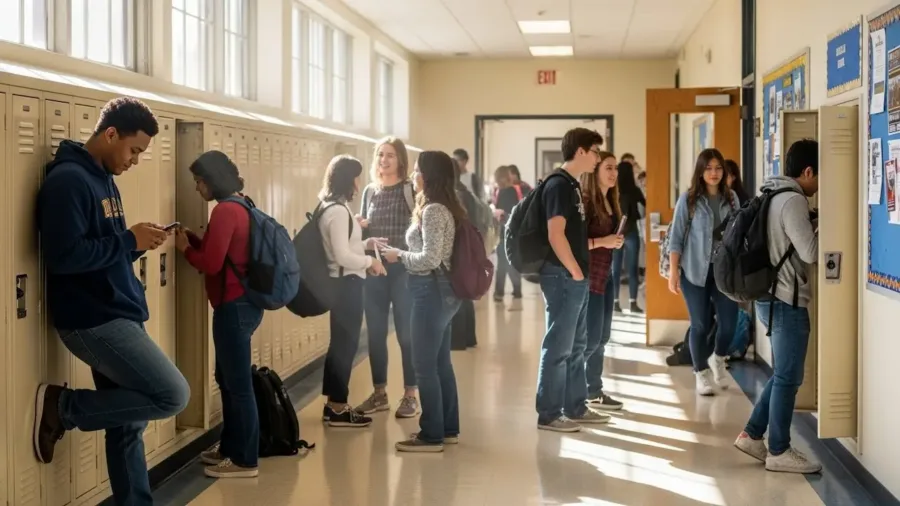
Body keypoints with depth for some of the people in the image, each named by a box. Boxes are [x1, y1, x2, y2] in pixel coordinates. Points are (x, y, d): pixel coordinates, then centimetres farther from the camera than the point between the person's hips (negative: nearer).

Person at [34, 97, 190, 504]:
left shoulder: (103, 178, 14)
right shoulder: (68, 180, -15)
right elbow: (65, 256, -24)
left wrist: (135, 243, 2)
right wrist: (129, 241, -15)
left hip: (115, 316, 9)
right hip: (93, 320, -9)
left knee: (127, 423, 11)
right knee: (173, 396, -11)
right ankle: (62, 407, -1)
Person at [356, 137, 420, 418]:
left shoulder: (411, 190, -4)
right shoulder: (369, 192, 11)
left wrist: (399, 252, -21)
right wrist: (359, 226, -3)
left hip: (403, 269, -5)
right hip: (373, 271, 5)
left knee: (406, 333, 2)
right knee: (375, 334, 9)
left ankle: (410, 395, 11)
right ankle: (379, 393, 21)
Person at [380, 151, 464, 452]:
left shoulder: (432, 210, -17)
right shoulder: (446, 207, 13)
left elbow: (431, 259, -23)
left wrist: (400, 256, -9)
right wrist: (405, 255, 12)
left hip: (432, 291, -10)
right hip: (443, 290, 10)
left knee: (425, 365, -4)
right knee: (440, 362, 15)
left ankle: (432, 436, 2)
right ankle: (448, 429, 22)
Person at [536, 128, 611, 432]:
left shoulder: (572, 185, 15)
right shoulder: (559, 185, -14)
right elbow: (555, 234, -22)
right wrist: (575, 271, -16)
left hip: (575, 278, 10)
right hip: (563, 277, -10)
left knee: (575, 346, 15)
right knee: (558, 347, -4)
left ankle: (575, 407, 24)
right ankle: (548, 414, 2)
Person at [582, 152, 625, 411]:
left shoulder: (610, 201, 11)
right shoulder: (584, 201, -14)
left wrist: (616, 241, 1)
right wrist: (602, 242, -23)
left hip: (606, 275, 8)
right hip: (588, 277, -8)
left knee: (602, 337, 10)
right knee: (591, 338, -6)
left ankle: (594, 391, 18)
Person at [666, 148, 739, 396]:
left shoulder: (731, 198, 4)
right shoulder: (688, 199, -4)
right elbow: (676, 237, -4)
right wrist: (673, 271, -8)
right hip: (695, 271, -2)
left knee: (729, 322, -1)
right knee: (700, 325, 3)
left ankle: (718, 360, 29)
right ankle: (702, 373, 22)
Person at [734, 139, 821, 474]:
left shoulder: (775, 195, 13)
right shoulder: (792, 200, -18)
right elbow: (810, 253, -19)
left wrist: (813, 226, 7)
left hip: (771, 297, 10)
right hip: (787, 300, -10)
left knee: (783, 375, 19)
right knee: (788, 378, 0)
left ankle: (752, 435, 21)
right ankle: (779, 452, 9)